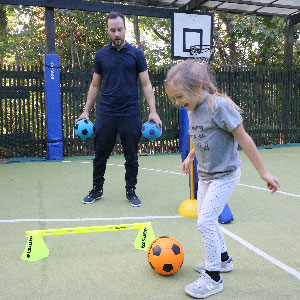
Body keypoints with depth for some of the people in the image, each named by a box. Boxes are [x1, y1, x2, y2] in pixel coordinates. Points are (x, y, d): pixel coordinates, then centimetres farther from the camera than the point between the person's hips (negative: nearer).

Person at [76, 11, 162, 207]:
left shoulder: (136, 54, 2)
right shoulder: (101, 55, 7)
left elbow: (146, 84, 0)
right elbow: (95, 85, 11)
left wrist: (153, 111, -10)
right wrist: (86, 111, 5)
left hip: (130, 115, -1)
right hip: (105, 114, 2)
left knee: (131, 157, 7)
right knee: (100, 155, 8)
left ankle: (131, 191, 21)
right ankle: (97, 190, 25)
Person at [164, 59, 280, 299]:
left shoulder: (218, 106, -24)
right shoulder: (192, 110, -1)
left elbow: (243, 139, -20)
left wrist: (263, 172, -17)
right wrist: (190, 156, 13)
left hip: (224, 175, -8)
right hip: (205, 174, 8)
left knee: (205, 222, -9)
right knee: (206, 219, 17)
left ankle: (213, 278, 7)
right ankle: (223, 259, 39)